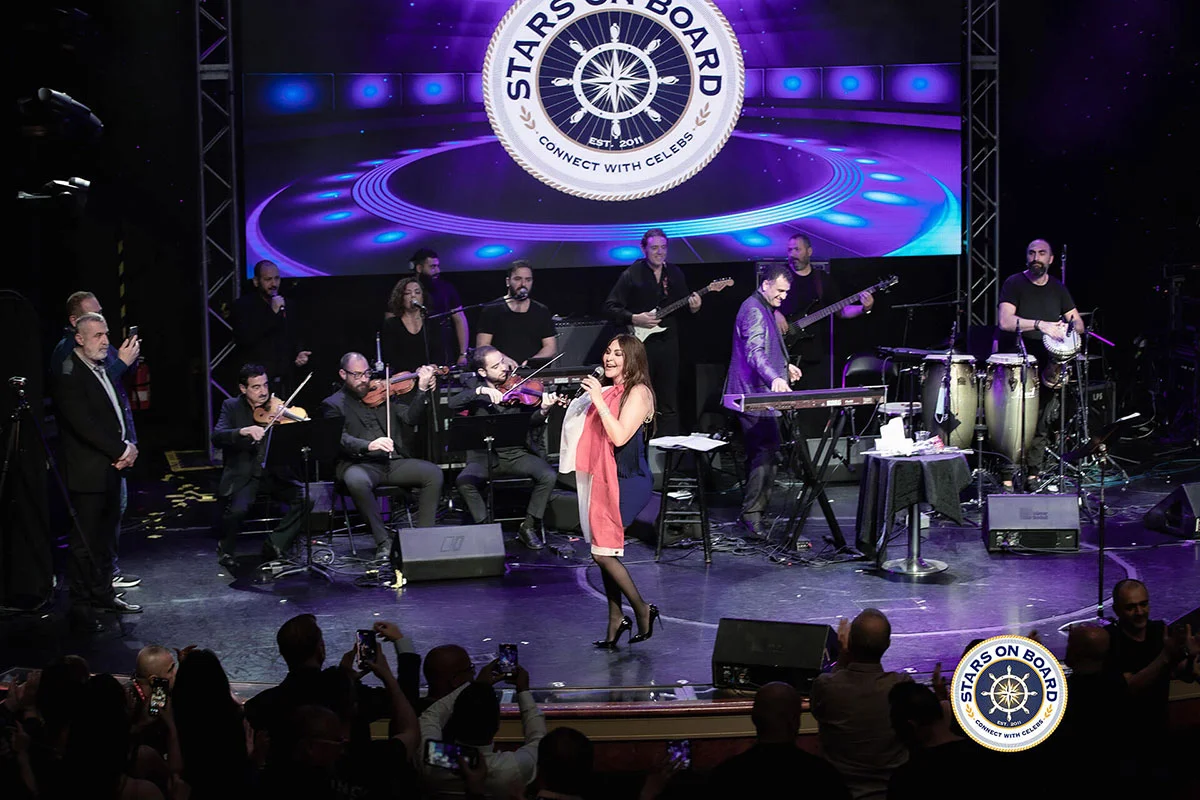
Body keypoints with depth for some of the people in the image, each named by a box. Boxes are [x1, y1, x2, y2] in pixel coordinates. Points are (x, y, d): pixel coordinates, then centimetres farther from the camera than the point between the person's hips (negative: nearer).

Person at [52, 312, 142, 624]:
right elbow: (83, 425, -21)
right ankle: (80, 604, 5)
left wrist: (128, 446, 0)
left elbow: (121, 409, 17)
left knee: (106, 536, 15)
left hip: (112, 467, 8)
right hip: (87, 472, -8)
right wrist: (120, 452, -15)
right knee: (84, 540, -2)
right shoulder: (69, 375, -14)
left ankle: (103, 593, 26)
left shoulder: (105, 368, 13)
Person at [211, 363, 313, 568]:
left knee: (305, 498, -22)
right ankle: (226, 549, 1)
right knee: (237, 509, -30)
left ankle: (275, 545, -5)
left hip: (273, 474, 2)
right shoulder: (232, 407, 2)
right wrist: (244, 431, -32)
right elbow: (217, 437, -15)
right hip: (243, 476, -2)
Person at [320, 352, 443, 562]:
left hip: (394, 462, 4)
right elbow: (340, 439, -11)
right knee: (357, 481, -38)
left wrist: (422, 389, -6)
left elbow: (410, 417, 8)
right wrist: (368, 446, -29)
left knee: (433, 473, -19)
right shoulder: (333, 404, 6)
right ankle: (383, 542, -26)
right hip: (360, 464, -4)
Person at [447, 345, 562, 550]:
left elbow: (531, 422, -8)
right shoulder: (473, 385, 7)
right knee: (463, 481, -29)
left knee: (548, 476, -25)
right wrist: (480, 391, -23)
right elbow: (453, 405, -11)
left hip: (518, 454, 0)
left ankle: (529, 527, -8)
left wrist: (543, 411, -29)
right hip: (484, 456, 0)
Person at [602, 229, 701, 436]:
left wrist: (693, 307, -6)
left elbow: (683, 305, 16)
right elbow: (610, 308, -6)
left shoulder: (675, 274, 10)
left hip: (668, 343, 4)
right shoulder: (631, 275, -5)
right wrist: (634, 319, -18)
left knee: (668, 402, 7)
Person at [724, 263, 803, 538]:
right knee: (766, 449, -17)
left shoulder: (764, 308, 20)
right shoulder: (754, 310, -16)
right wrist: (775, 378, -43)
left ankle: (753, 508, 24)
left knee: (759, 451, 16)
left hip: (758, 394, 11)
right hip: (755, 393, -11)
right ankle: (753, 513, -18)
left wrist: (784, 366, 29)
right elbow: (754, 351, -31)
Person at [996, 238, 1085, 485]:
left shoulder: (1057, 288, 14)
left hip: (1047, 364, 5)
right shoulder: (1014, 284, -1)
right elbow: (1005, 321, -15)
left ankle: (1034, 473, 10)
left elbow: (1078, 322, 16)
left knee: (1041, 423, 2)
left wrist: (1071, 326, -9)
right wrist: (1041, 324, -24)